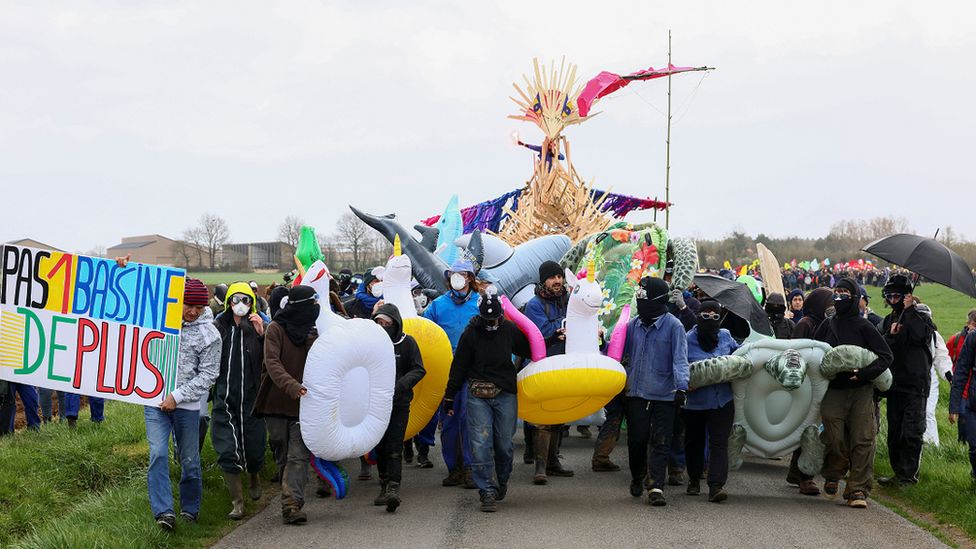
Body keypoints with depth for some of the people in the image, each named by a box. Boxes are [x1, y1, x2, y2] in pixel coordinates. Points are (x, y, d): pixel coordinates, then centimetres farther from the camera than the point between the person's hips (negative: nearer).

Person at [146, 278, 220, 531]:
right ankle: (164, 511, -15)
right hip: (155, 401, 1)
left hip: (187, 405, -1)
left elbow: (207, 375, -5)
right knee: (158, 455, -12)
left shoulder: (210, 335, -4)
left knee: (190, 460, 7)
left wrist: (177, 396, -11)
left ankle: (190, 509, 25)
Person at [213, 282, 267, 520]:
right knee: (227, 453, -5)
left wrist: (262, 334, -19)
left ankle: (254, 478, 42)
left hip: (251, 399, 0)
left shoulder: (257, 328, 1)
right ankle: (237, 502, 4)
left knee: (253, 449, 8)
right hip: (224, 400, 0)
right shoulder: (218, 329, 4)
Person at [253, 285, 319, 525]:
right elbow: (272, 363, -15)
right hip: (277, 404, -2)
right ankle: (292, 503, 17)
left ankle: (291, 505, -15)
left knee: (298, 457, -10)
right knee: (285, 455, 7)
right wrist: (292, 386, -29)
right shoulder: (276, 329, -2)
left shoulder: (313, 333, 12)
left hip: (304, 406, 2)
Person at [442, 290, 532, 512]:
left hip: (505, 394, 1)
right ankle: (488, 492, -5)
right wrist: (449, 398, 4)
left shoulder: (509, 330, 1)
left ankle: (501, 483, 30)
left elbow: (530, 351, 18)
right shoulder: (471, 333, -3)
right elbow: (458, 367, 3)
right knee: (480, 445, -9)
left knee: (504, 444, 5)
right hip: (478, 395, -1)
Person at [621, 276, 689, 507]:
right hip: (636, 392, 3)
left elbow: (680, 358, -11)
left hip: (664, 395, -3)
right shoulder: (633, 325, 7)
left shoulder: (673, 326, -6)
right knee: (637, 439, 5)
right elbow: (617, 351, 17)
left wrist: (681, 386, -21)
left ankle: (656, 486, -1)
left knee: (660, 442, -3)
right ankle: (637, 477, 28)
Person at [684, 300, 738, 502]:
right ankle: (694, 479, 36)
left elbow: (739, 351, 24)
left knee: (719, 442, -9)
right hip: (695, 400, -1)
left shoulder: (725, 336, 5)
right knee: (694, 440, 15)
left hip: (722, 400, 2)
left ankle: (716, 485, -14)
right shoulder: (688, 340, -8)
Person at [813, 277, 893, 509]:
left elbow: (886, 356, -3)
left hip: (861, 391, -2)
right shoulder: (827, 326, 10)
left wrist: (863, 373, -16)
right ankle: (833, 475, 22)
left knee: (863, 441, -7)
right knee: (834, 439, -5)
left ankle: (858, 489, -3)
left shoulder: (863, 327, 0)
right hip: (832, 392, 2)